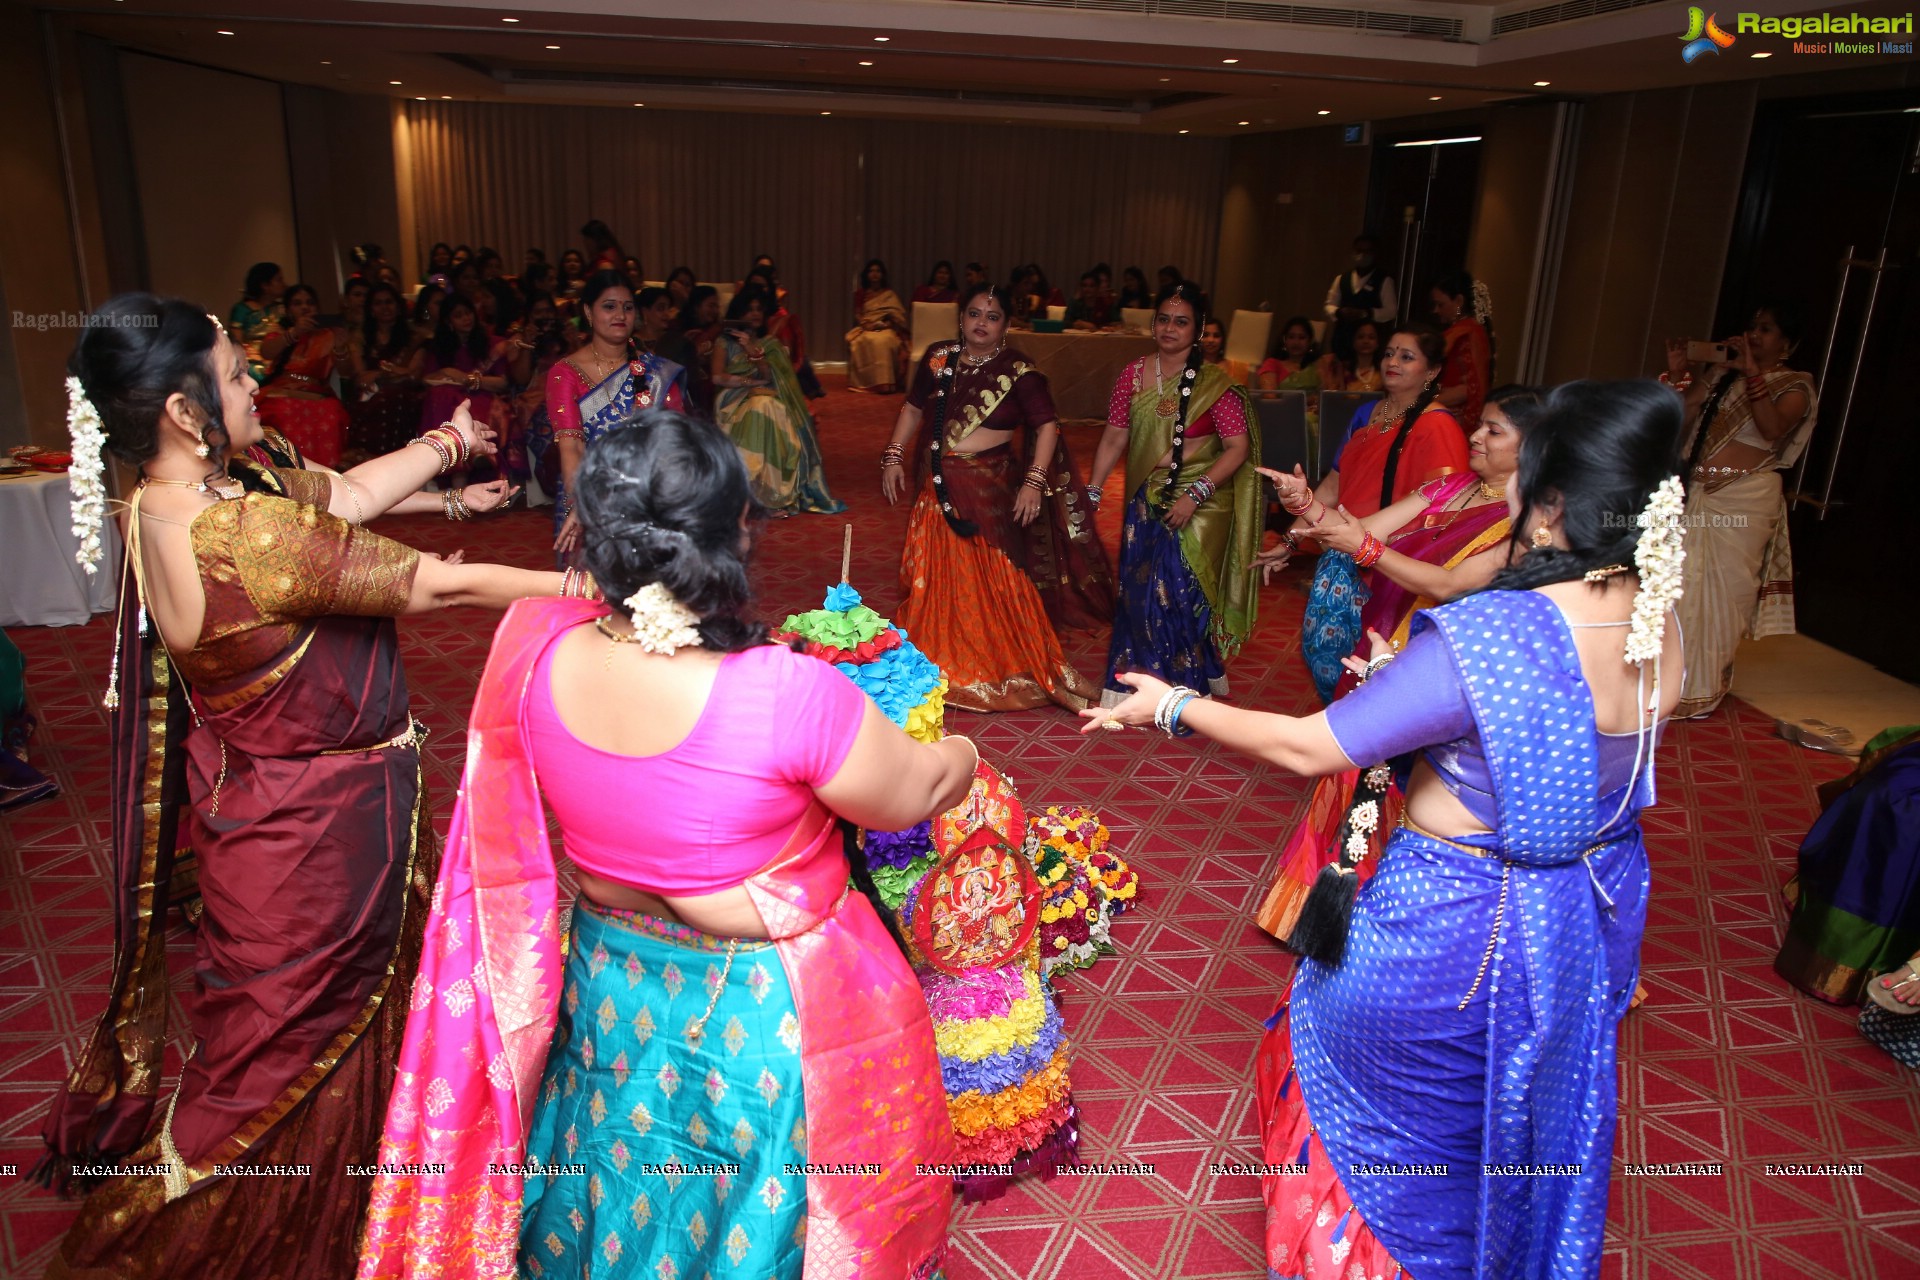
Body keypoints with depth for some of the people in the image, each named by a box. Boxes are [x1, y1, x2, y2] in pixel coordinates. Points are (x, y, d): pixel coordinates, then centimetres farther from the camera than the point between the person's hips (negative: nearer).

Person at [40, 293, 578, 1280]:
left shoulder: (172, 502, -4)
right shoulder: (247, 534, -33)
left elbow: (349, 492, 4)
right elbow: (433, 585, -27)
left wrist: (445, 444, 15)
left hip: (269, 802, 10)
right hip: (316, 828, -10)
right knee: (291, 1047, 14)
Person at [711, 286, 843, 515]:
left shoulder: (770, 343, 18)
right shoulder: (725, 342, 12)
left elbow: (771, 377, -1)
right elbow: (718, 378, -3)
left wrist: (753, 351, -15)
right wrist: (752, 382, -4)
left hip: (768, 400, 3)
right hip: (735, 401, -3)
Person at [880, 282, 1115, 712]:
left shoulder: (1018, 371, -8)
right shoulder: (938, 358, 5)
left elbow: (1047, 425, -11)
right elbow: (913, 408, 15)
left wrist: (1034, 483, -19)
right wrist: (894, 456, 6)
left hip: (990, 490, -4)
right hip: (939, 490, 4)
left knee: (994, 584, -1)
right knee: (936, 579, 11)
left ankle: (1024, 672, 12)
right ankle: (945, 663, 29)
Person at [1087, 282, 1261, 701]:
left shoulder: (1213, 384, -9)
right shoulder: (1133, 375, 3)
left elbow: (1238, 447, -12)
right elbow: (1114, 437, 7)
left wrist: (1195, 494, -20)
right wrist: (1093, 491, 3)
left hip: (1199, 505, -4)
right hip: (1147, 501, 4)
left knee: (1181, 594, -3)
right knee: (1138, 591, 7)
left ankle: (1194, 685, 18)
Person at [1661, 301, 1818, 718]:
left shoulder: (1795, 387, 0)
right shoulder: (1720, 374, 14)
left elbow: (1772, 429, -21)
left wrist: (1752, 372, -23)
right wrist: (1678, 376, -4)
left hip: (1743, 500, -5)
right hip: (1695, 493, 5)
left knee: (1722, 589, -1)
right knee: (1678, 585, 9)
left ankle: (1700, 690, 12)